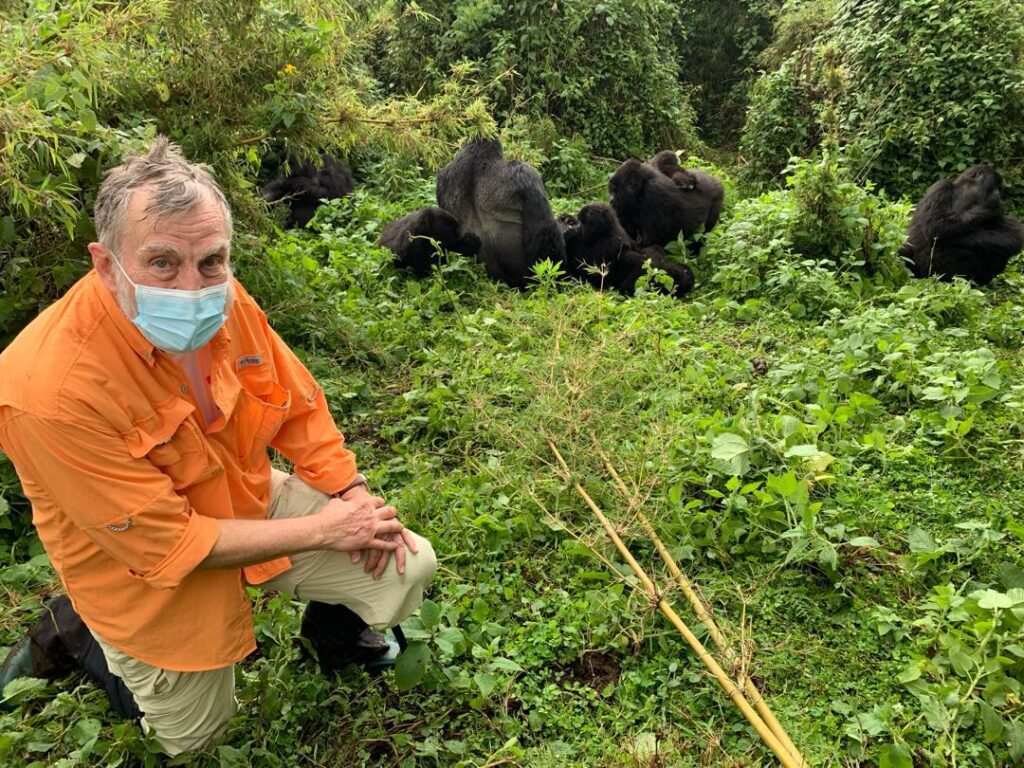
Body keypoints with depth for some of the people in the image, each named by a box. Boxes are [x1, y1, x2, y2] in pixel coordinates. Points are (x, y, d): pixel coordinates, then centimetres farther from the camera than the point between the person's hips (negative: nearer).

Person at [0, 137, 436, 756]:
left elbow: (298, 404, -3)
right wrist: (321, 531, -25)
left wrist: (354, 496, -12)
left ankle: (332, 634, 30)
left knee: (408, 567, -3)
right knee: (196, 734, 17)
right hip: (150, 567, -4)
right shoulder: (51, 390, -35)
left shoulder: (224, 301, -19)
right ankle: (78, 631, 37)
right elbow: (168, 543, -29)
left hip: (253, 499, 4)